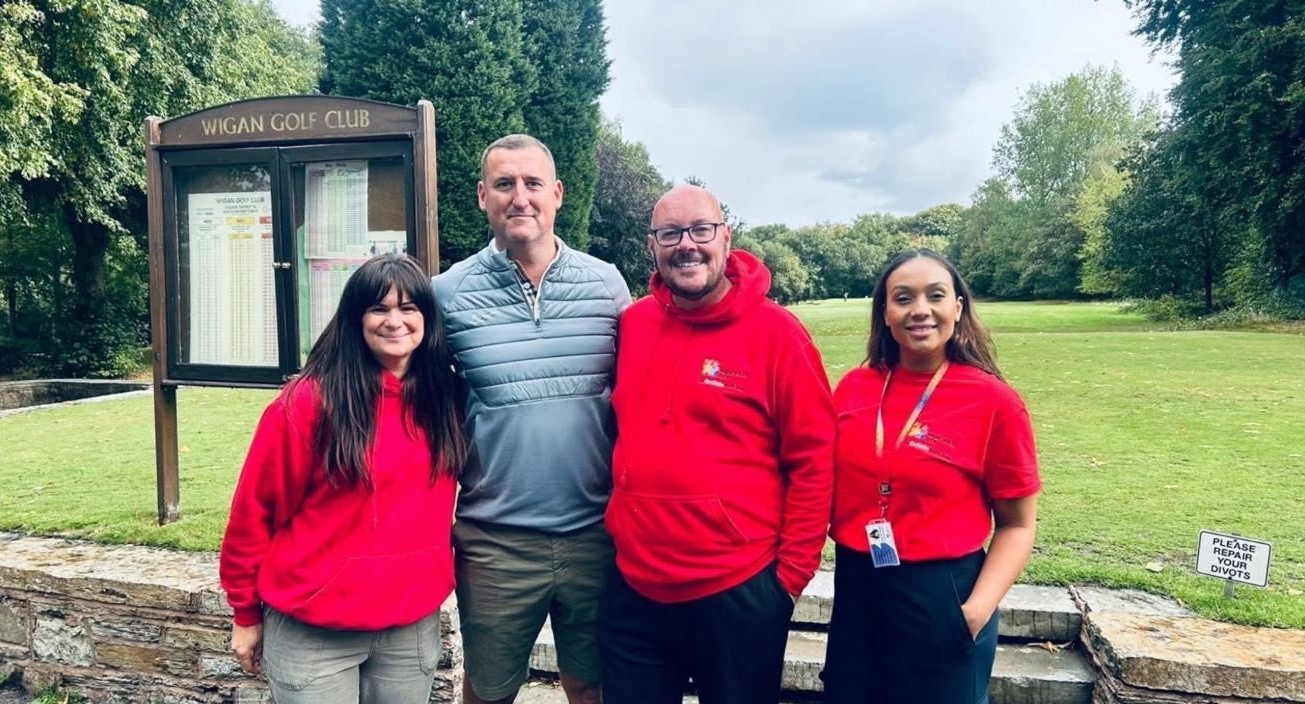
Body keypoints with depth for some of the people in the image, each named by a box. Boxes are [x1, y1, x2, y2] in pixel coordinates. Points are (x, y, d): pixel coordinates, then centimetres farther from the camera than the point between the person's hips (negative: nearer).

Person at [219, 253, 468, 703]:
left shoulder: (446, 397, 0)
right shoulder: (311, 400, -14)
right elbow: (256, 511, -6)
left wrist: (438, 582, 9)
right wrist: (247, 614, 1)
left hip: (414, 627, 4)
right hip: (314, 631, -4)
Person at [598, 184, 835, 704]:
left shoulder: (776, 330, -10)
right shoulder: (632, 324, 3)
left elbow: (813, 459, -8)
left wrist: (791, 572, -8)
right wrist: (620, 525, 10)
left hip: (738, 592, -3)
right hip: (634, 587, 4)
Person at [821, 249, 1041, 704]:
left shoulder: (993, 400, -12)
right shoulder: (853, 388, -2)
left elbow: (1017, 525, -6)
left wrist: (977, 609, -17)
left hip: (941, 595, -3)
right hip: (855, 589, 4)